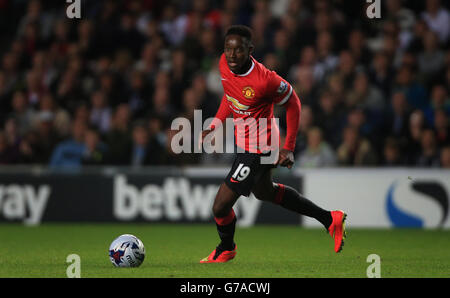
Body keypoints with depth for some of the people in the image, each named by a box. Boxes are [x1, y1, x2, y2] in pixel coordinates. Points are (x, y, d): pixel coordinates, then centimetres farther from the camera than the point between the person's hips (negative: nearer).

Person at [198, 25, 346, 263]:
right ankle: (330, 219, 41)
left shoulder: (264, 79, -32)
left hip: (256, 150, -9)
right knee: (264, 192, 31)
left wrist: (289, 148, -14)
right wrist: (215, 125, 3)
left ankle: (226, 248, 31)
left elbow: (293, 103, -15)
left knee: (220, 207, -4)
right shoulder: (224, 64, -11)